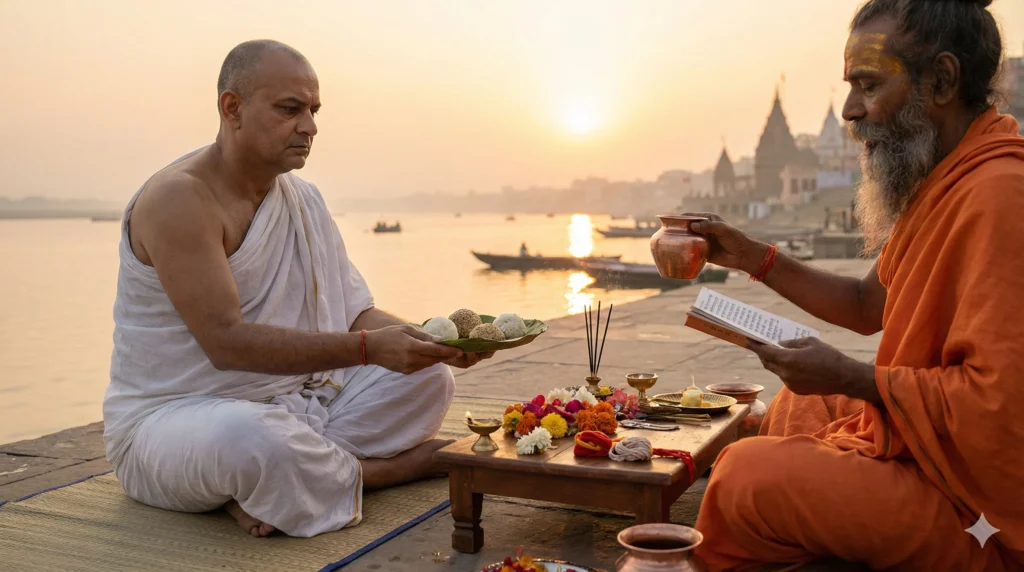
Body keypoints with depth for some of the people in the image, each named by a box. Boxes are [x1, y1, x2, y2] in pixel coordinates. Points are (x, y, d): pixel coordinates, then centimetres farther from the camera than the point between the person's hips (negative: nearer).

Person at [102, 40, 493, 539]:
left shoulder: (304, 199, 9)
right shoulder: (179, 200, -18)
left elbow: (354, 313, 6)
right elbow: (226, 341, -28)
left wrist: (435, 343, -14)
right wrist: (368, 348, -34)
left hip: (291, 405, 8)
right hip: (170, 419, -7)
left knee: (429, 378, -3)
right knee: (250, 437, -41)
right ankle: (379, 470, -11)